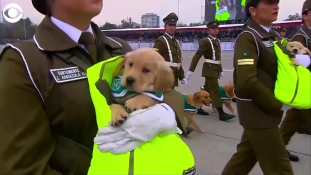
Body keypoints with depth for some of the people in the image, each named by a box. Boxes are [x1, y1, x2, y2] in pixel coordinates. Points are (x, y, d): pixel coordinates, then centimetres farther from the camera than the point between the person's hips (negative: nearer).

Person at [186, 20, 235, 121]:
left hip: (216, 68, 8)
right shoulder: (205, 41, -10)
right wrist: (191, 70, -22)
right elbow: (197, 56, -16)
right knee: (215, 90, -8)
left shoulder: (217, 41, 15)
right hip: (210, 69, -8)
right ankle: (221, 114, -6)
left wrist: (220, 70, 19)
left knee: (207, 89, 14)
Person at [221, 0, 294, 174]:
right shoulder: (247, 38, -16)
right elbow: (247, 82, -26)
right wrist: (278, 105, -17)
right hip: (258, 111, -8)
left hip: (267, 109, 8)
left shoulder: (274, 36, 12)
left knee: (246, 157, 19)